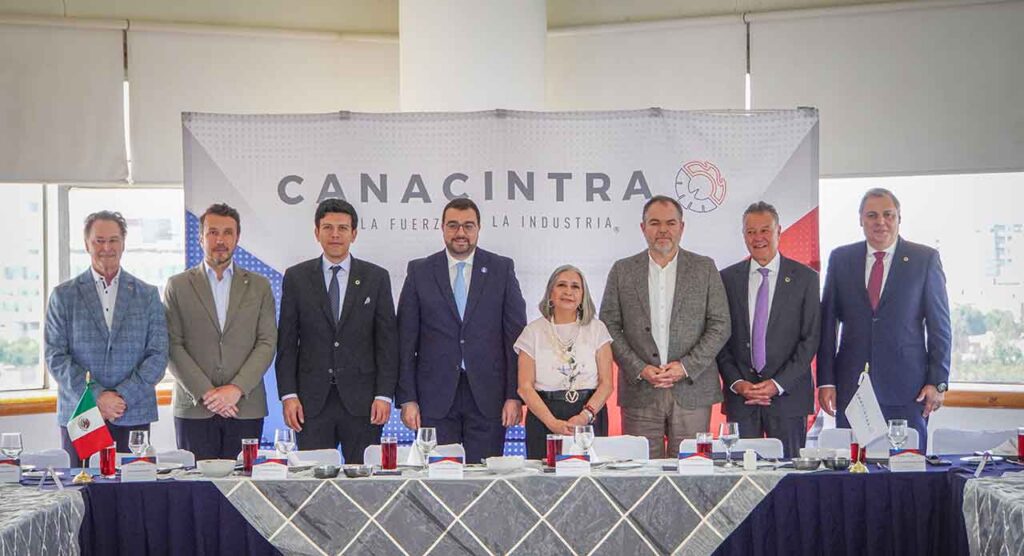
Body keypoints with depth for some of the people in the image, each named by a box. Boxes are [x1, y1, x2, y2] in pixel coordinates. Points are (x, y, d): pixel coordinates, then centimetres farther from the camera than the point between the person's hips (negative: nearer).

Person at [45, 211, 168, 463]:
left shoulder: (148, 295, 9)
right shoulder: (63, 296, 7)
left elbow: (158, 355, 3)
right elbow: (55, 357, 0)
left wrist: (124, 395, -10)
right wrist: (96, 396, -11)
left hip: (134, 417, 0)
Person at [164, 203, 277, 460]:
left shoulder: (259, 286, 11)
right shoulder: (178, 286, 8)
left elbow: (268, 343, 3)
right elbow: (173, 346, 1)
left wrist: (237, 388, -10)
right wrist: (205, 393, -10)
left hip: (246, 407, 1)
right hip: (194, 408, 0)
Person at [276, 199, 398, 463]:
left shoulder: (376, 278, 6)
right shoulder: (296, 277, 7)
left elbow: (387, 342, 4)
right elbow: (286, 342, 5)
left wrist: (384, 395, -4)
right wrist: (288, 395, -3)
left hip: (362, 400, 0)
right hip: (312, 400, 0)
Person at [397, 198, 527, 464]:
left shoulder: (502, 269, 6)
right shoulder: (419, 272, 7)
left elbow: (516, 335, 3)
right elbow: (406, 340, 5)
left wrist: (514, 395, -3)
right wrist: (407, 399, -2)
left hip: (487, 395, 0)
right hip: (435, 397, 0)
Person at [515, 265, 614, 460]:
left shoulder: (596, 329, 8)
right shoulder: (534, 331, 6)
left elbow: (606, 383, 2)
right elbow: (525, 387, -1)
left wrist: (586, 415, -14)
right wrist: (552, 422, -14)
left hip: (590, 418, 1)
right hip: (543, 418, 0)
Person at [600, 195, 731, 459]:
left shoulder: (704, 268, 7)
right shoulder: (623, 271, 8)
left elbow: (720, 325, 3)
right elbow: (610, 327, 5)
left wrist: (686, 367, -8)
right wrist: (639, 369, -8)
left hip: (692, 390, 0)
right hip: (639, 392, 0)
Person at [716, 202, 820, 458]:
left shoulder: (805, 278, 2)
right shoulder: (727, 279, 8)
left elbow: (811, 338, -2)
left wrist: (778, 384, -10)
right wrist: (736, 383, -6)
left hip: (788, 394, -1)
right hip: (739, 396, 2)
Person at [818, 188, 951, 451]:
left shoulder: (925, 259, 4)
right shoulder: (840, 259, 9)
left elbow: (940, 325, 3)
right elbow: (827, 323, 8)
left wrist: (938, 382, -3)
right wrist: (826, 380, 2)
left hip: (906, 389, -1)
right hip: (851, 387, 2)